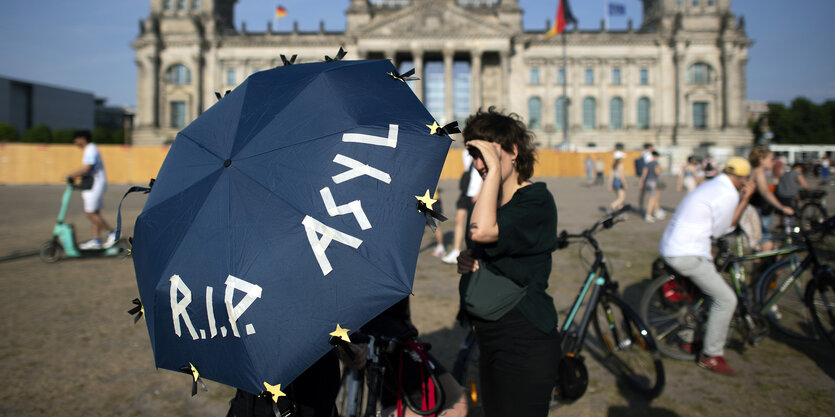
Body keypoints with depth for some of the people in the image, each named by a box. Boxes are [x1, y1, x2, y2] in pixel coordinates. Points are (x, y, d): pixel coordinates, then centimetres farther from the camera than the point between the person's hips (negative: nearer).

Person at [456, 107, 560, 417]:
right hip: (489, 340, 9)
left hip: (526, 345, -9)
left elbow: (482, 231, -34)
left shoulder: (537, 200, -16)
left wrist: (495, 168, -26)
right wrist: (467, 264, 0)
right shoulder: (490, 201, 11)